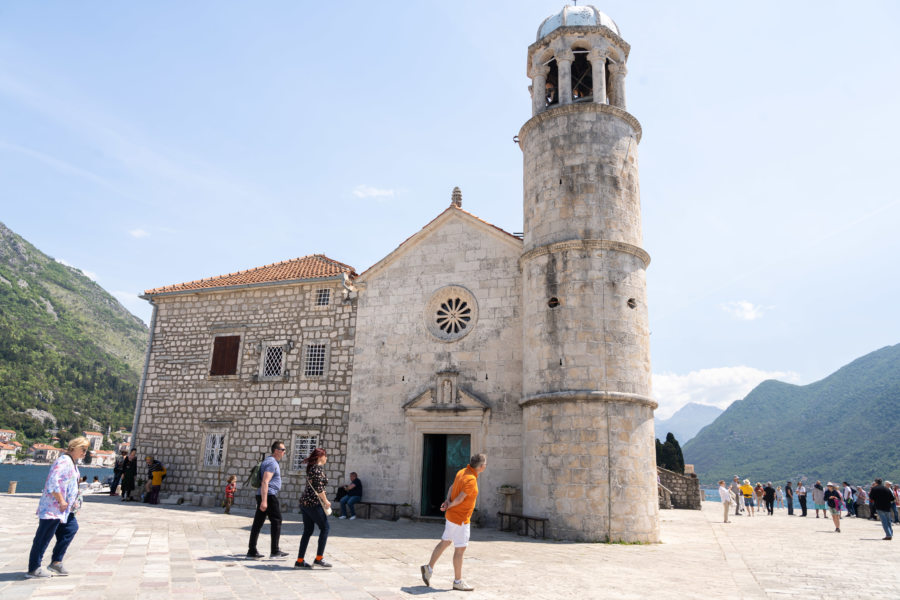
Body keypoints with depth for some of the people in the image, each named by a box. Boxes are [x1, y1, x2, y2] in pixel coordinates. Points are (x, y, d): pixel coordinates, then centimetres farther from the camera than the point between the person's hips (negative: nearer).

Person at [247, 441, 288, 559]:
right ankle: (275, 551, 0)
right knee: (276, 522, -2)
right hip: (269, 496, -10)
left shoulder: (269, 461, 20)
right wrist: (264, 501, -27)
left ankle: (252, 551, 11)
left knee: (257, 523, 8)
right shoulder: (272, 463, -13)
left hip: (262, 496, 10)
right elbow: (265, 482, -22)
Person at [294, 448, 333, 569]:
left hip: (304, 502, 9)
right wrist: (326, 501, -8)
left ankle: (300, 561, 12)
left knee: (307, 531, 12)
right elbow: (319, 487, -18)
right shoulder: (319, 468, -12)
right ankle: (319, 558, 3)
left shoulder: (311, 467, 15)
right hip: (314, 503, -9)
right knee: (325, 528, 2)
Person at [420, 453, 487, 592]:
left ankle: (429, 568, 28)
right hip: (460, 519, -9)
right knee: (460, 549, 2)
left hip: (452, 516, 9)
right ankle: (458, 581, 12)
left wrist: (448, 501, -5)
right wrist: (449, 506, -6)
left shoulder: (462, 472, 4)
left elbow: (452, 488, 11)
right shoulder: (471, 480, -25)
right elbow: (460, 499, -23)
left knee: (445, 542, 19)